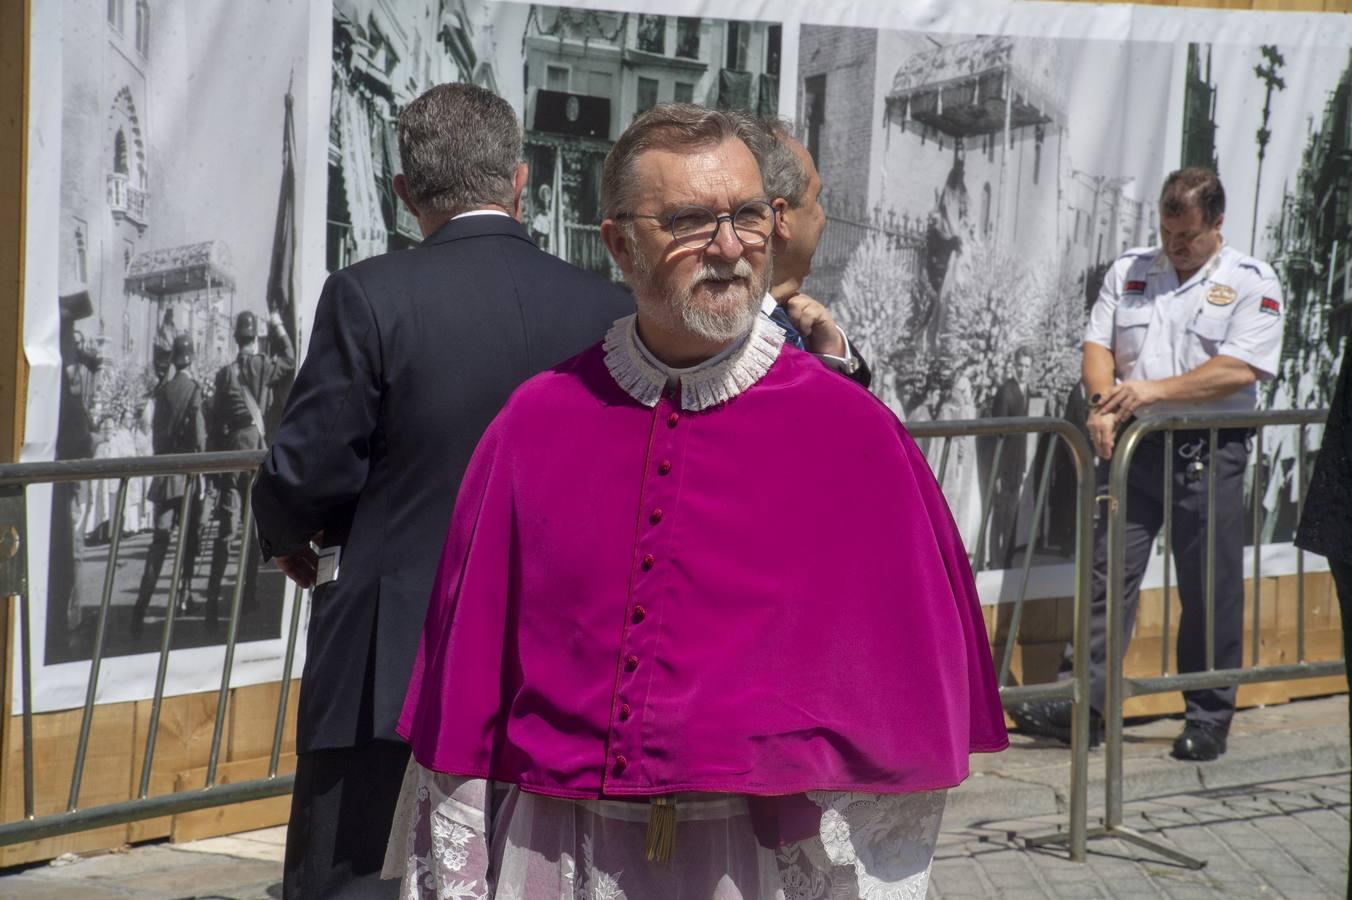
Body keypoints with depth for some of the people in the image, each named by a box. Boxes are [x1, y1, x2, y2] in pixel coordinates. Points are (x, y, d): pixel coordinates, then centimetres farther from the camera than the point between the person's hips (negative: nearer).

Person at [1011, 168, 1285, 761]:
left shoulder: (1251, 283, -1)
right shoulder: (1128, 273, 13)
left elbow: (1240, 370, -13)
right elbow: (1098, 345, 9)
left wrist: (1156, 390, -16)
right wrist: (1103, 402, -11)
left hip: (1208, 452, -3)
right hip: (1132, 445, 3)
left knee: (1209, 589, 2)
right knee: (1109, 571, -3)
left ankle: (1209, 718, 11)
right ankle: (1081, 702, -5)